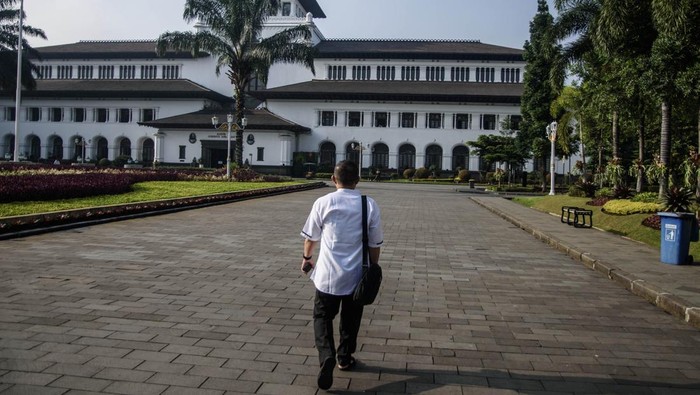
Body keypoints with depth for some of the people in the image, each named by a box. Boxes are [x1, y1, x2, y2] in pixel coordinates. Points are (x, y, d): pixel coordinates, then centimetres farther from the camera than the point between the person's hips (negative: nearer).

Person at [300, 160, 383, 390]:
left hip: (328, 274, -1)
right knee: (350, 320, 20)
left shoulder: (323, 203, -7)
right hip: (357, 275, 2)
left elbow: (311, 236, 6)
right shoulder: (370, 205, -5)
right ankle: (345, 359, 33)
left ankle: (327, 356, -8)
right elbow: (375, 243, 1)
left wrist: (307, 257, 24)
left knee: (322, 316, 12)